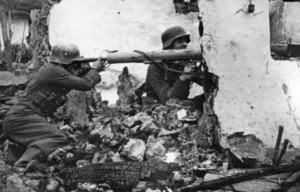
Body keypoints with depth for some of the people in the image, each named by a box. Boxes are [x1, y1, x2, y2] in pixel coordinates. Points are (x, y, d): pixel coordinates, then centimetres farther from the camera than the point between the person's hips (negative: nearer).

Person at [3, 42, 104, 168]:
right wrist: (94, 69, 5)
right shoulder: (54, 70, -11)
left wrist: (91, 71, 14)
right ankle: (21, 167, -36)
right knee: (58, 139, -24)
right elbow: (85, 85, -13)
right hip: (22, 117, -10)